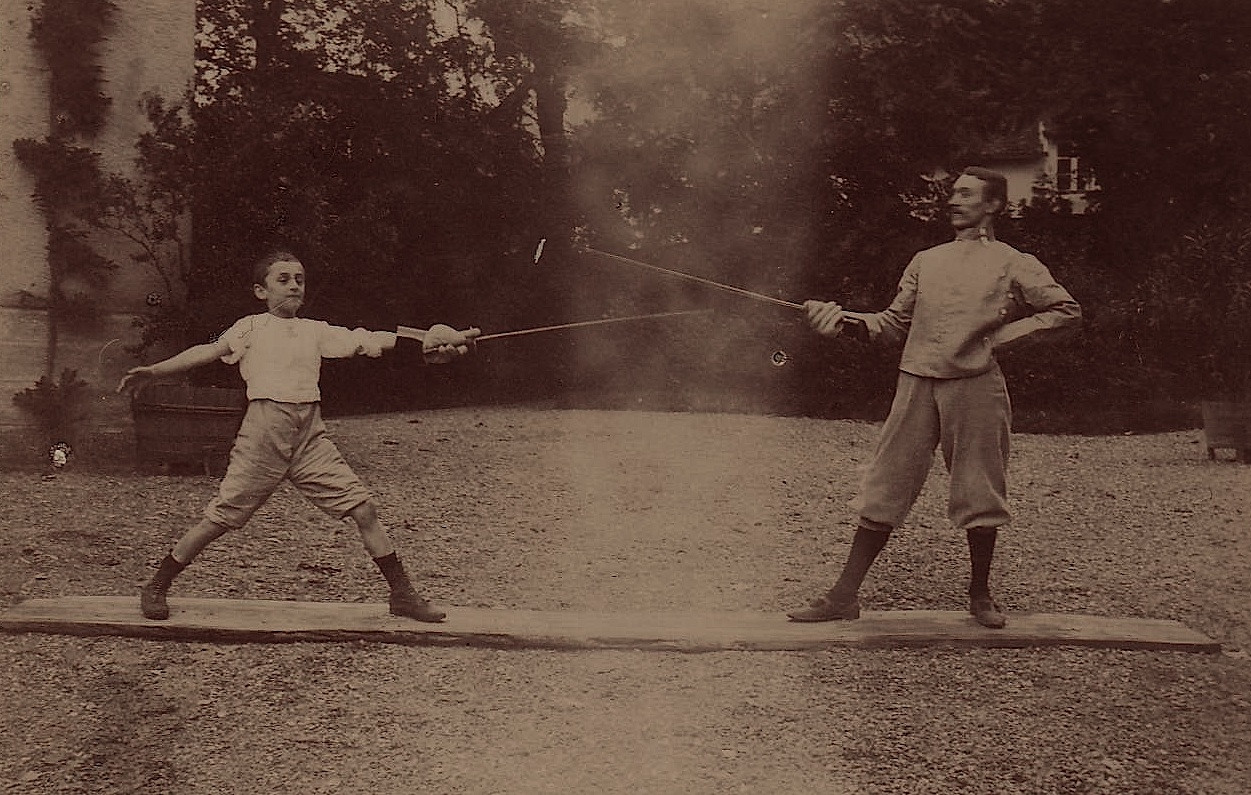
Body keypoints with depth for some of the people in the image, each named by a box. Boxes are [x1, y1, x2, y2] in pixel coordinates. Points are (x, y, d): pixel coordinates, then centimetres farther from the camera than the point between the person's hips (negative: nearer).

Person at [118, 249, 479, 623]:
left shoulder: (315, 330, 14)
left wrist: (421, 339, -9)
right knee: (219, 519, -1)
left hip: (311, 437, 3)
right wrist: (152, 371, -15)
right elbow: (209, 351, -3)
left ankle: (402, 594, 7)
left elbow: (364, 341, 4)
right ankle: (156, 587, 19)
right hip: (264, 432, -3)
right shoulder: (251, 327, 7)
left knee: (363, 508, -3)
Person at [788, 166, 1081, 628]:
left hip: (975, 386, -3)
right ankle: (845, 596, 3)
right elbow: (894, 325, 16)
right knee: (884, 490, 0)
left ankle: (980, 594, 23)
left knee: (978, 493, 3)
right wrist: (845, 319, 0)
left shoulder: (1012, 265, 6)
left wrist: (1004, 336, -4)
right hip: (917, 383, 3)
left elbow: (1067, 313, 3)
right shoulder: (926, 261, 18)